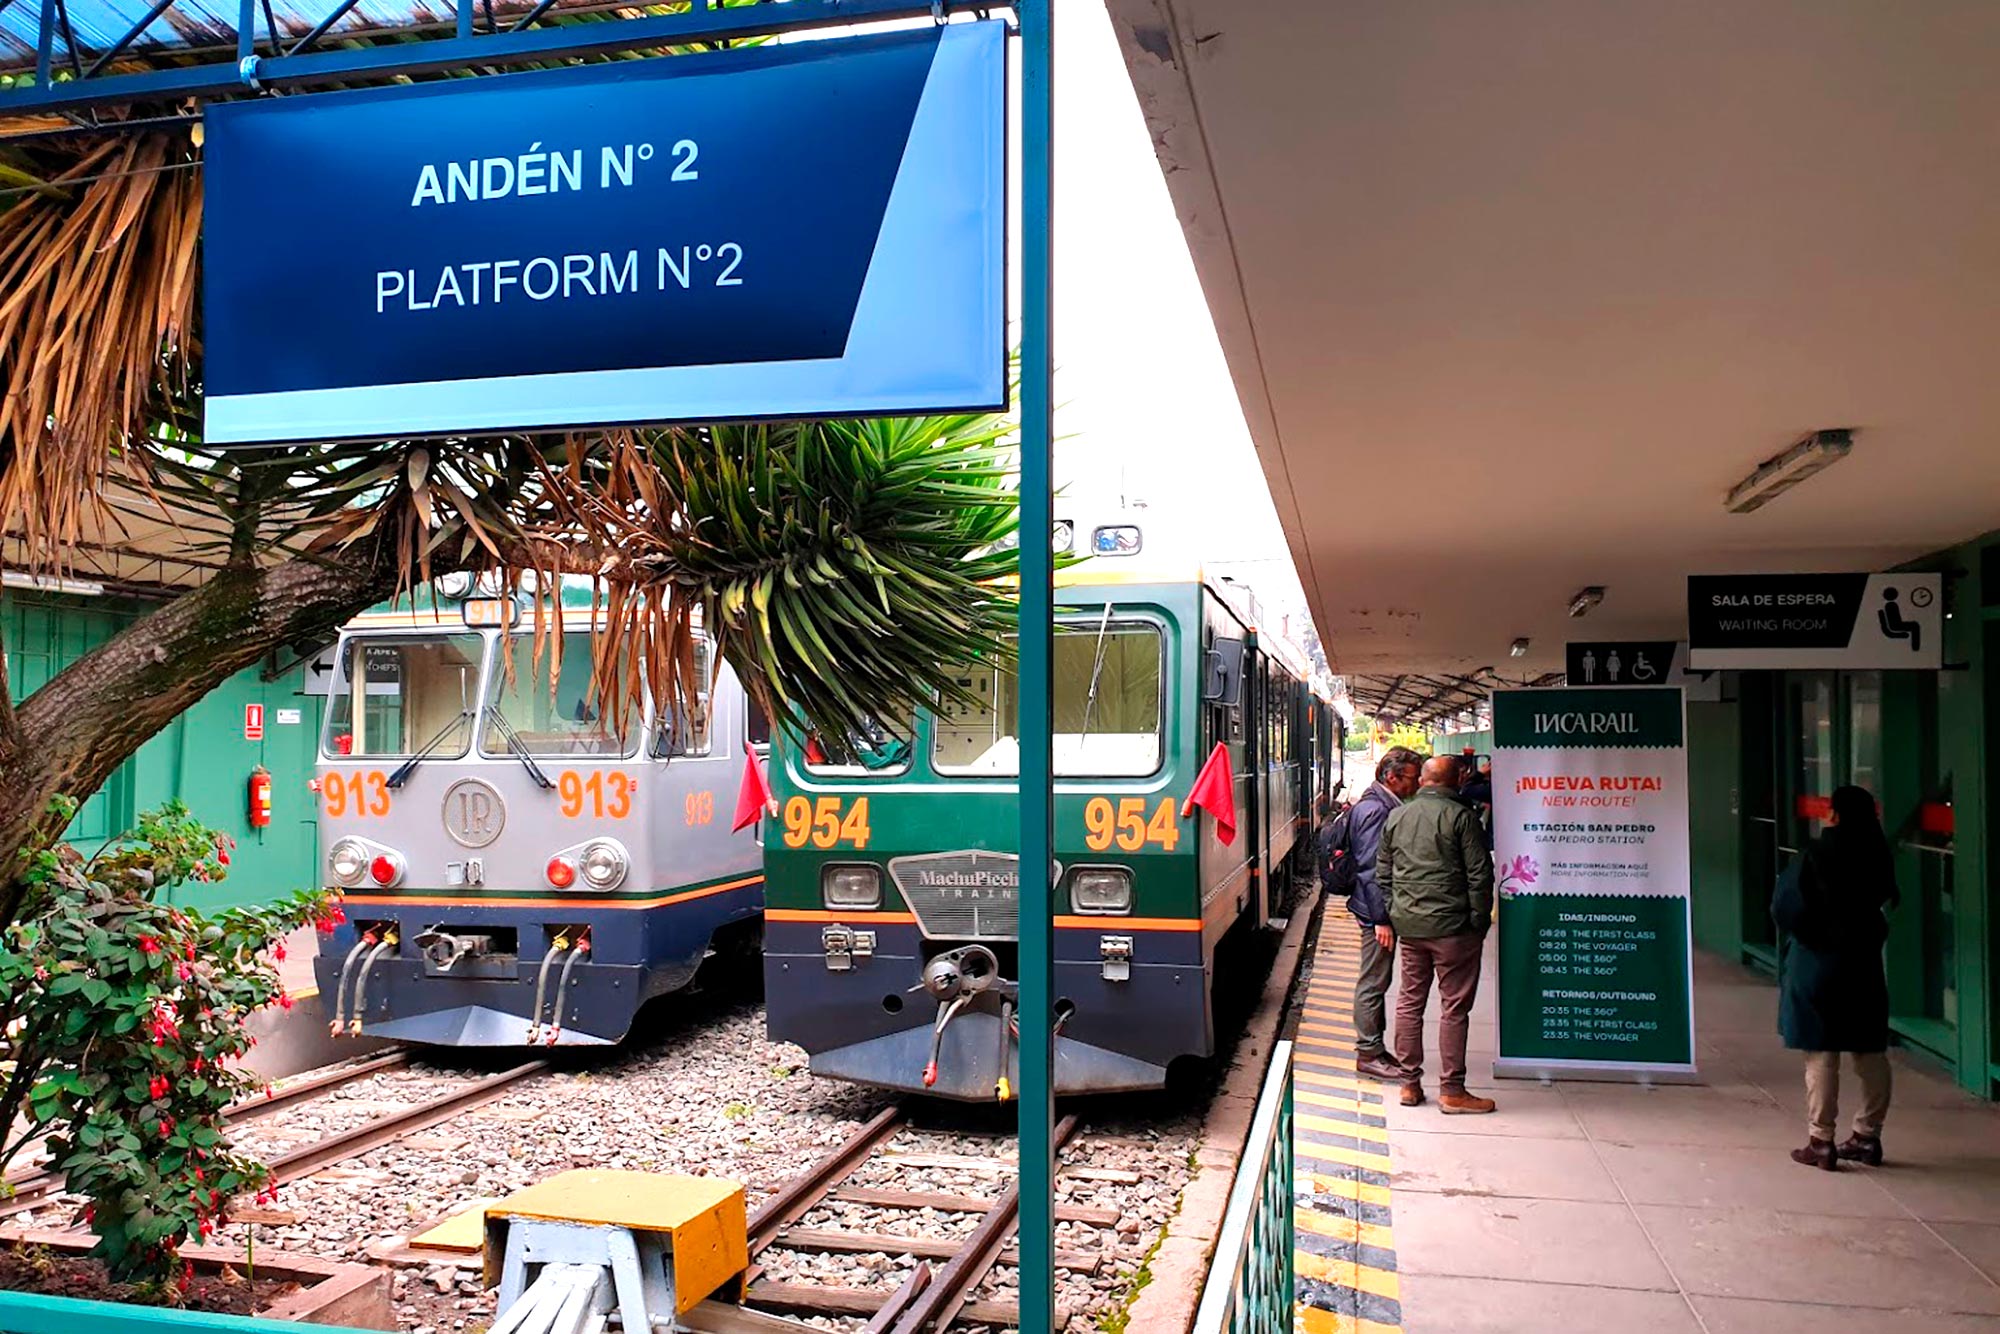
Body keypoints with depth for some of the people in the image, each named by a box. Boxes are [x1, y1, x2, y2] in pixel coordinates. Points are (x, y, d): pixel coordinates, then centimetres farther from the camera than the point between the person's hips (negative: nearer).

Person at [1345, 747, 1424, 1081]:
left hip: (1380, 908, 10)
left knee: (1377, 981, 16)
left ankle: (1374, 1049, 26)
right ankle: (1369, 1054, 7)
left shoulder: (1385, 807, 14)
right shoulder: (1376, 810, -18)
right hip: (1376, 910, -10)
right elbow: (1371, 869, -22)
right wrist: (1381, 918, -22)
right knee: (1373, 982, -2)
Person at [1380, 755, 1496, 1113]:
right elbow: (1479, 875, -10)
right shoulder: (1460, 816, -9)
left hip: (1408, 924, 6)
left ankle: (1410, 1083, 18)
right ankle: (1451, 1090, 4)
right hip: (1451, 925, -5)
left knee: (1409, 1001, 13)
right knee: (1454, 1007, 1)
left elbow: (1382, 874, 13)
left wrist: (1389, 919, 18)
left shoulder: (1396, 817, 9)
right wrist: (1479, 921, -2)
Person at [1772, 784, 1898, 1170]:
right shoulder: (1877, 857, -1)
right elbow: (1886, 898, 13)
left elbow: (1784, 909, -11)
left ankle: (1821, 1141, 4)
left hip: (1817, 965, -5)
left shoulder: (1815, 856, -16)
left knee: (1822, 1055, 0)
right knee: (1870, 1053, 13)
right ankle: (1867, 1136, 21)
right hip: (1864, 963, 5)